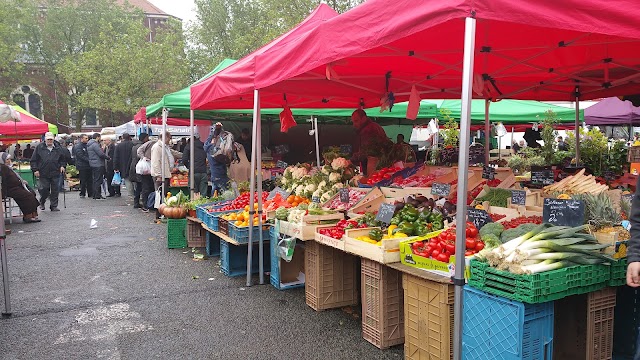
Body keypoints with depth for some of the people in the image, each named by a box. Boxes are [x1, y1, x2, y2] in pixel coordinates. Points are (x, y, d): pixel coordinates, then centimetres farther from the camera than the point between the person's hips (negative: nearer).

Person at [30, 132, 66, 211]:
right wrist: (35, 169, -4)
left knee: (55, 190, 3)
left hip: (55, 173, 2)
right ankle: (42, 202, 27)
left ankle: (54, 206, 12)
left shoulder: (58, 148, 9)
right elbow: (33, 160, 4)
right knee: (44, 189, 0)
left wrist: (62, 166, 4)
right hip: (43, 173, -2)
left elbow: (63, 159, 20)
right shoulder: (39, 147, 2)